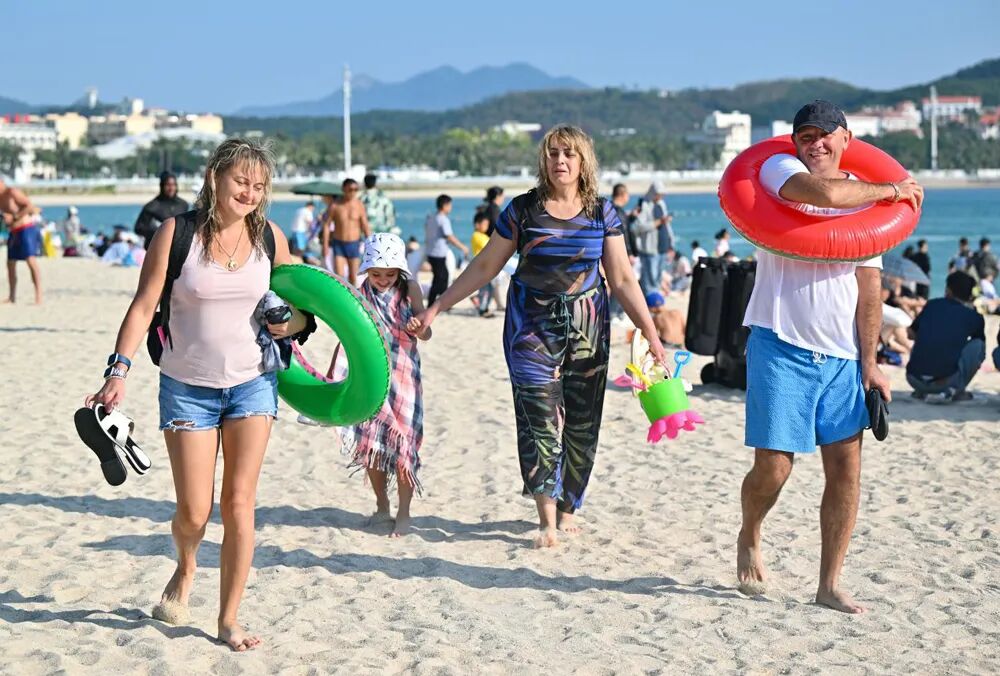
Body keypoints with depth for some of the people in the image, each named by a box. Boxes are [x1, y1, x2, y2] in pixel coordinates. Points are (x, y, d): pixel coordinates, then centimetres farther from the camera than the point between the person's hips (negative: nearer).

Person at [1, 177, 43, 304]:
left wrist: (14, 217, -21)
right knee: (10, 264, 9)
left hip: (27, 229, -9)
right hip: (14, 232, 9)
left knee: (31, 260, -18)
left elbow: (30, 206, -22)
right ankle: (12, 297, 18)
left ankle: (38, 297, -22)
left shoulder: (12, 192, -16)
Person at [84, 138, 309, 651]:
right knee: (193, 513, -1)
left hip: (252, 384, 2)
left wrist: (290, 324, -11)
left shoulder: (270, 237, -1)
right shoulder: (177, 232, -9)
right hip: (187, 388, -2)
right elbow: (144, 305, -10)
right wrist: (119, 370, -20)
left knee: (239, 504, -2)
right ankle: (185, 570, 35)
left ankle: (229, 621, 11)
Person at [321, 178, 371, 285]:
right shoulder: (335, 205, -6)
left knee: (353, 276, 8)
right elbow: (326, 225, -1)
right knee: (339, 275, -10)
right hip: (338, 244, -1)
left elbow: (365, 226, 1)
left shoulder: (359, 205, -3)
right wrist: (325, 245, -4)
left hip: (354, 244, 1)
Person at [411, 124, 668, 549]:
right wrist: (435, 308, 3)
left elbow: (622, 280, 3)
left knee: (581, 422, 4)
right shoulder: (523, 210, -2)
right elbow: (484, 267, 5)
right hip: (533, 326, -2)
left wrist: (651, 334, -2)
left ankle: (568, 507, 21)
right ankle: (547, 519, -9)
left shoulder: (602, 214, 2)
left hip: (587, 327, 2)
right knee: (541, 418, -11)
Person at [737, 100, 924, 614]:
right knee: (774, 467, -6)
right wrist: (891, 190, -7)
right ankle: (749, 540, 25)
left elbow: (869, 291, 9)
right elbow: (825, 193, -23)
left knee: (846, 467, -1)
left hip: (842, 355, 4)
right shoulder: (779, 169, 0)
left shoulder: (869, 200, 13)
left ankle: (830, 585, 8)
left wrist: (869, 361, 1)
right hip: (780, 344, -4)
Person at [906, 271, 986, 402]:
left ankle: (921, 391, 16)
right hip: (946, 380, -3)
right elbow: (980, 344, 29)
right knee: (978, 345, 19)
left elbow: (911, 334, 29)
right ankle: (955, 390, 6)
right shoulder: (975, 318, 10)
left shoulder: (932, 305, 15)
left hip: (914, 379, 3)